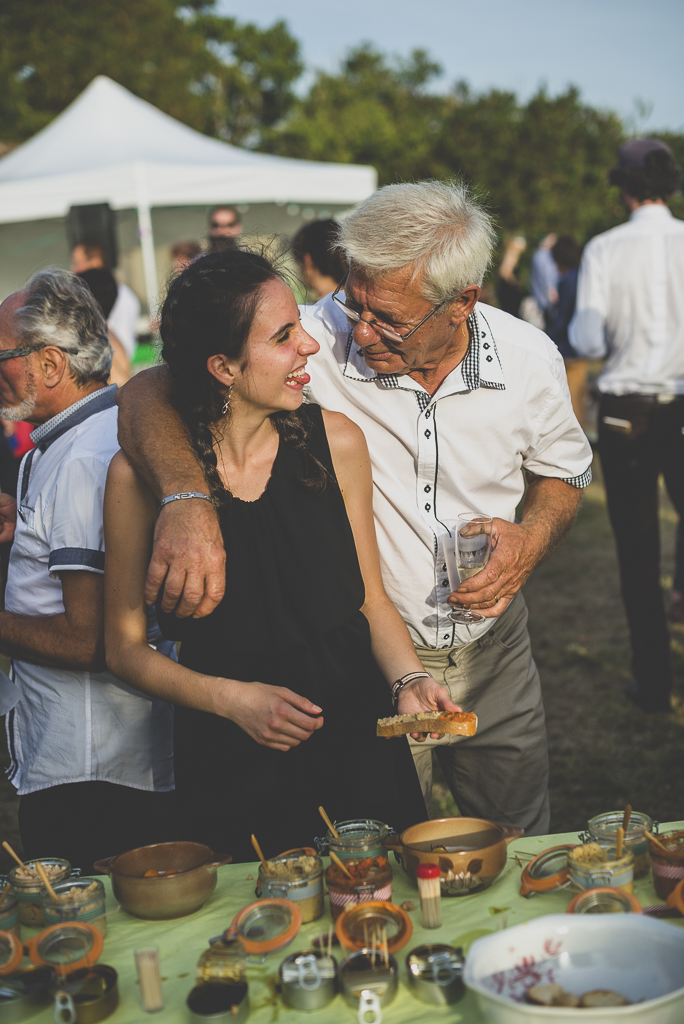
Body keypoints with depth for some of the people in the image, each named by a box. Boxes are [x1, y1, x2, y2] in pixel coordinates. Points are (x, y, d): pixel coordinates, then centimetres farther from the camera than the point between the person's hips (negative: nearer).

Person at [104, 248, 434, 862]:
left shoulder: (335, 441, -5)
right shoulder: (140, 474, -12)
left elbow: (370, 599, 5)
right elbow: (126, 647, -2)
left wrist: (409, 678, -13)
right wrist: (232, 698, -14)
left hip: (358, 747, 2)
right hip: (230, 768, -2)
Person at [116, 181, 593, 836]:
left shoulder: (530, 359, -10)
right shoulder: (319, 340, -21)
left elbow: (564, 470, 9)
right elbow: (150, 392, -25)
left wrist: (532, 538, -13)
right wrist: (187, 499, -45)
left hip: (494, 657, 3)